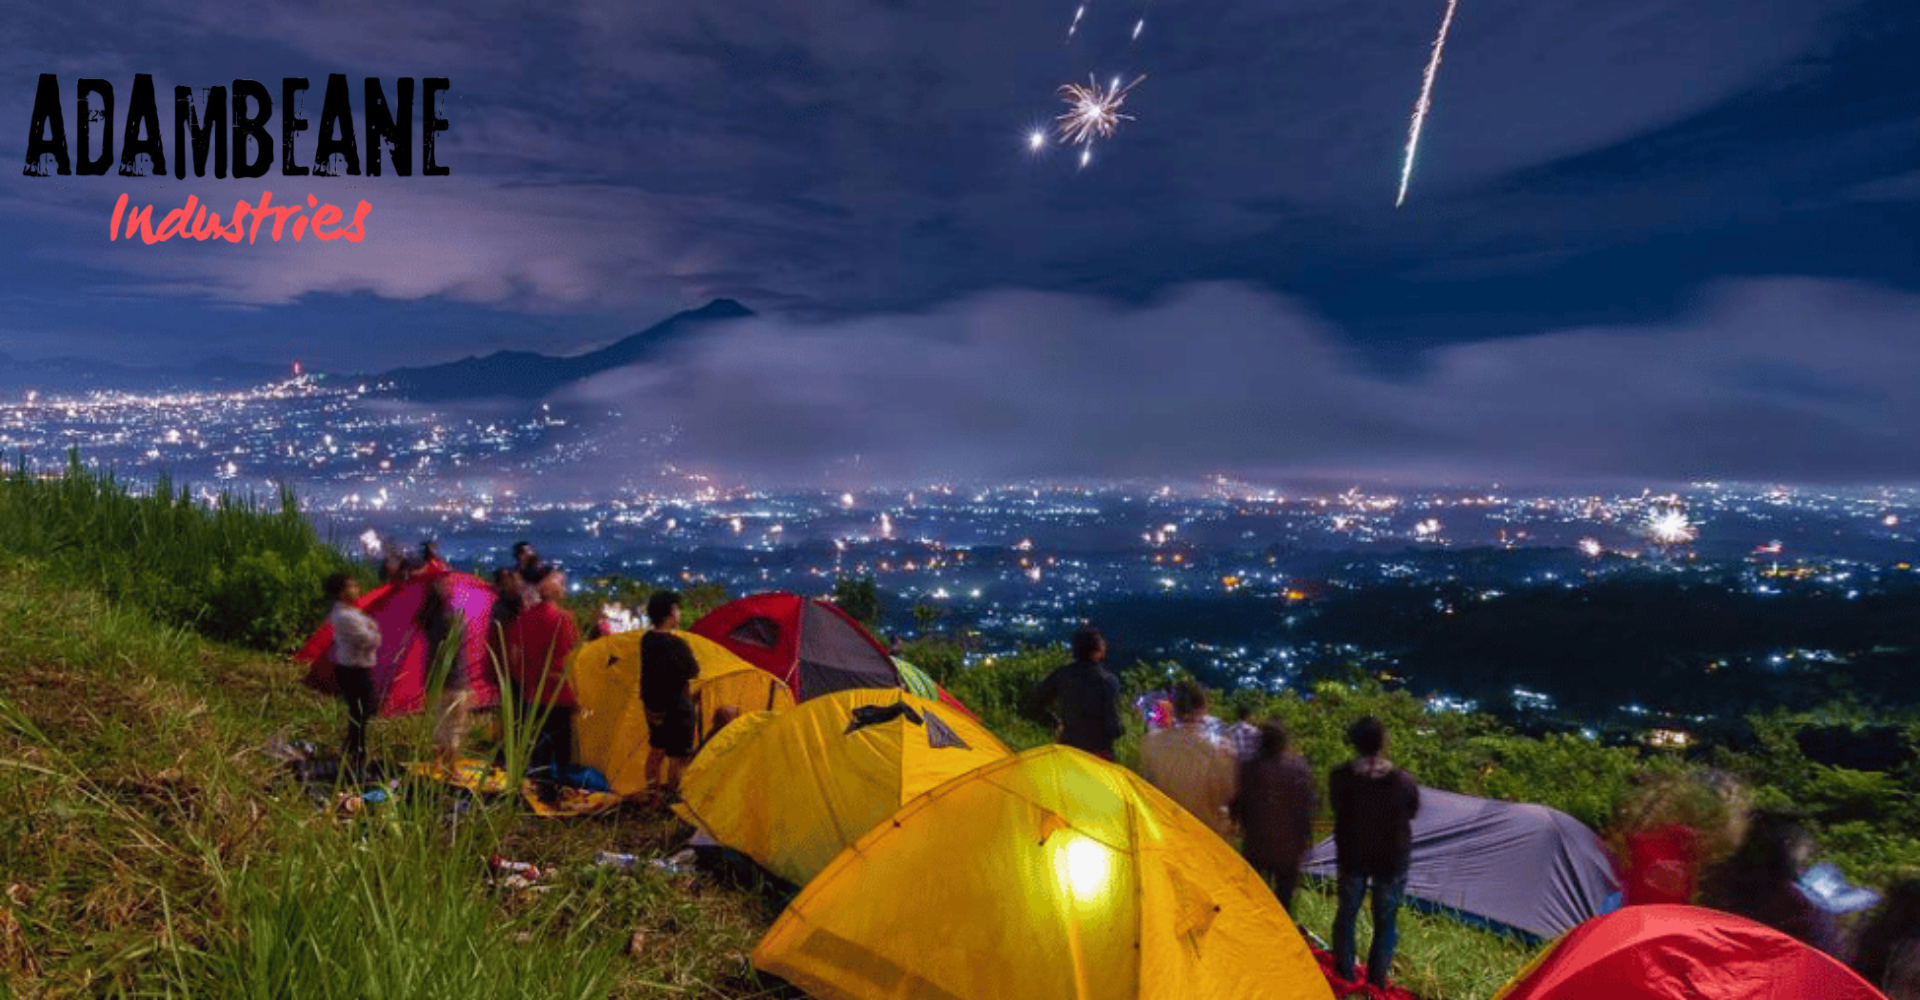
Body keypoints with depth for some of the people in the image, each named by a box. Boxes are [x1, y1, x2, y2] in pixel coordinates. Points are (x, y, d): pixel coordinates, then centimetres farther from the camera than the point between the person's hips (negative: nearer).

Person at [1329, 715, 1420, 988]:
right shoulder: (1403, 781, -21)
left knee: (1346, 914, 20)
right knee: (1386, 920, 17)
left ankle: (1344, 974, 31)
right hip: (1391, 860, -1)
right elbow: (1412, 812, -2)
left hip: (1351, 857, 1)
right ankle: (1376, 979, 25)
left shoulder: (1340, 778, -19)